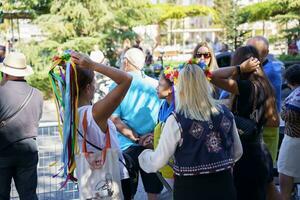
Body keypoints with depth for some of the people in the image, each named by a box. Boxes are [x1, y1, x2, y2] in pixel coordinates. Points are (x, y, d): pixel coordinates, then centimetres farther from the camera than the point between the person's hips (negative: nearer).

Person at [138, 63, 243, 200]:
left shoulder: (176, 120, -15)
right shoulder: (226, 114, -1)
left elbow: (158, 162, -9)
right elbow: (237, 152, 10)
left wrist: (143, 155, 12)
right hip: (224, 185, 4)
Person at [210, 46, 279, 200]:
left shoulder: (247, 87, -20)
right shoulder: (264, 86, 5)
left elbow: (213, 76, -30)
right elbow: (274, 120, 14)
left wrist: (241, 68, -19)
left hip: (247, 157, -8)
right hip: (260, 154, 9)